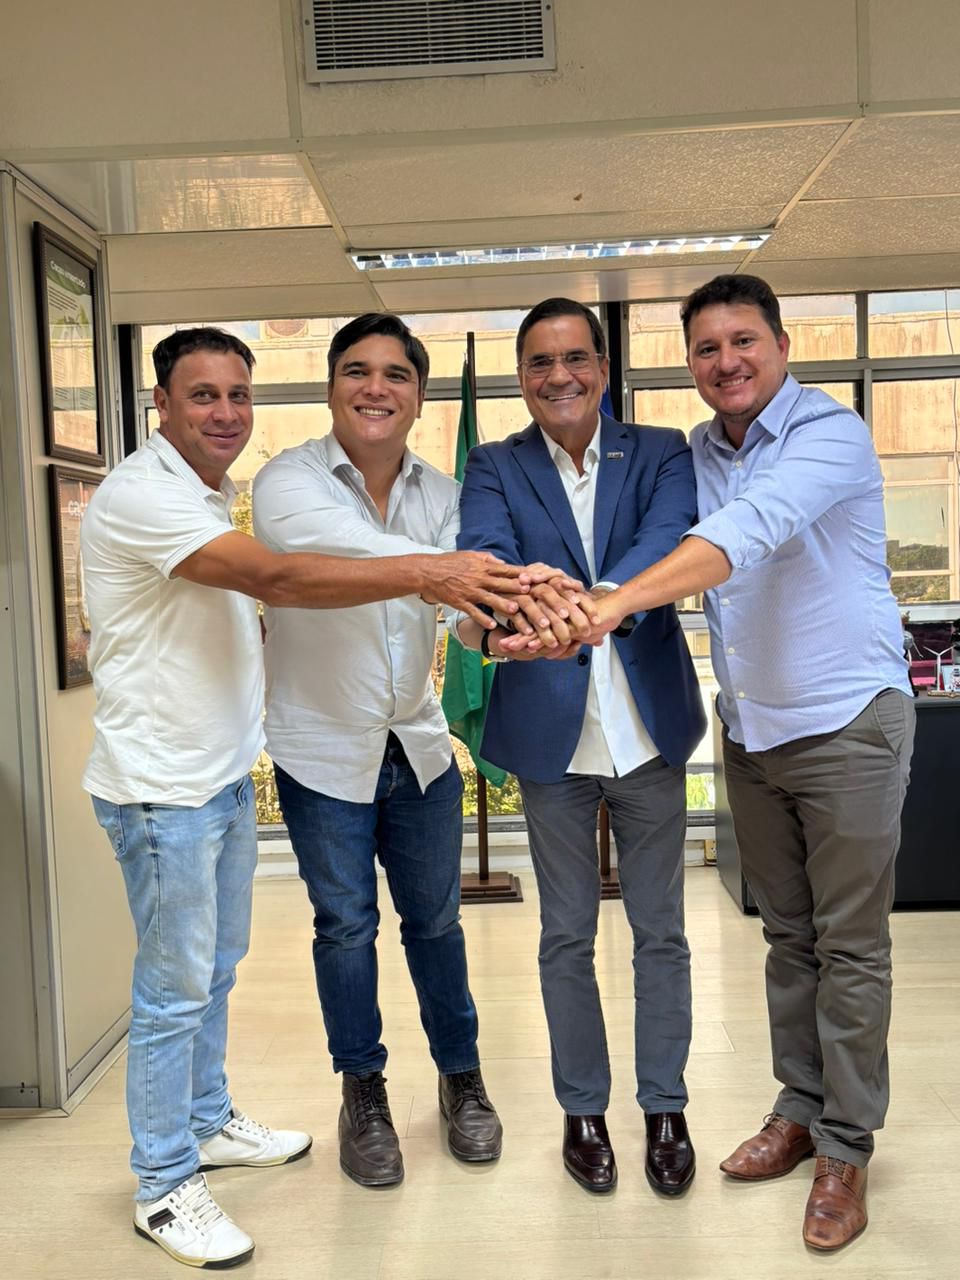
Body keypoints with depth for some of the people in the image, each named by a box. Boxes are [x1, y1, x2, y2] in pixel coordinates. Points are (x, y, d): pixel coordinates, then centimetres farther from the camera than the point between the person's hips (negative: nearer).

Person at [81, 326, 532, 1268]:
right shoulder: (142, 494, -20)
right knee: (175, 989, 2)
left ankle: (206, 1121, 39)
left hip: (224, 774, 9)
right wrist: (423, 573, -39)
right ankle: (164, 1186, 20)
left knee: (215, 968, 21)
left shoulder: (210, 493, 12)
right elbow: (274, 578, -32)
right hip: (162, 787, -9)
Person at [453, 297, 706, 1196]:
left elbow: (666, 542, -20)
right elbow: (484, 555, -19)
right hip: (550, 729, 0)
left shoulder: (661, 454, 1)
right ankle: (582, 1110, 32)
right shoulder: (495, 469, 1)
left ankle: (665, 1108, 32)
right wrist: (493, 617, -44)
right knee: (567, 934, 13)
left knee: (659, 929, 13)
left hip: (648, 724, 0)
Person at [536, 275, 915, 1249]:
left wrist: (614, 602, -43)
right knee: (787, 933, 16)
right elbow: (675, 556, 8)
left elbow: (746, 532, -32)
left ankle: (845, 1149, 18)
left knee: (850, 944, 4)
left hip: (847, 720, -6)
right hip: (751, 728, 6)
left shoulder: (831, 434, -15)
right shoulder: (693, 453, 7)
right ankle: (799, 1108, 32)